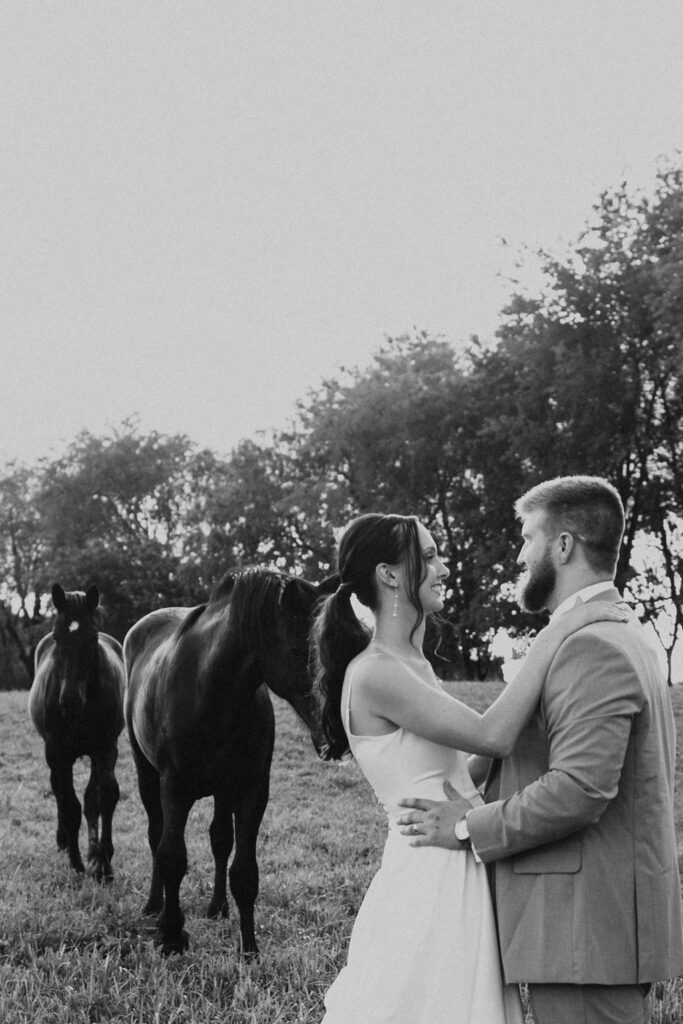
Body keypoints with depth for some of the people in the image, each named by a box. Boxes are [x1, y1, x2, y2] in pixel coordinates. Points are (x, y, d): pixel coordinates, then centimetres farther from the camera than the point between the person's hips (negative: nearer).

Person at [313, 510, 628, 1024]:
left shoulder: (413, 664, 12)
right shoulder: (373, 674, -17)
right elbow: (491, 735, -24)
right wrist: (555, 636, -20)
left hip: (463, 876, 9)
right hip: (430, 880, -9)